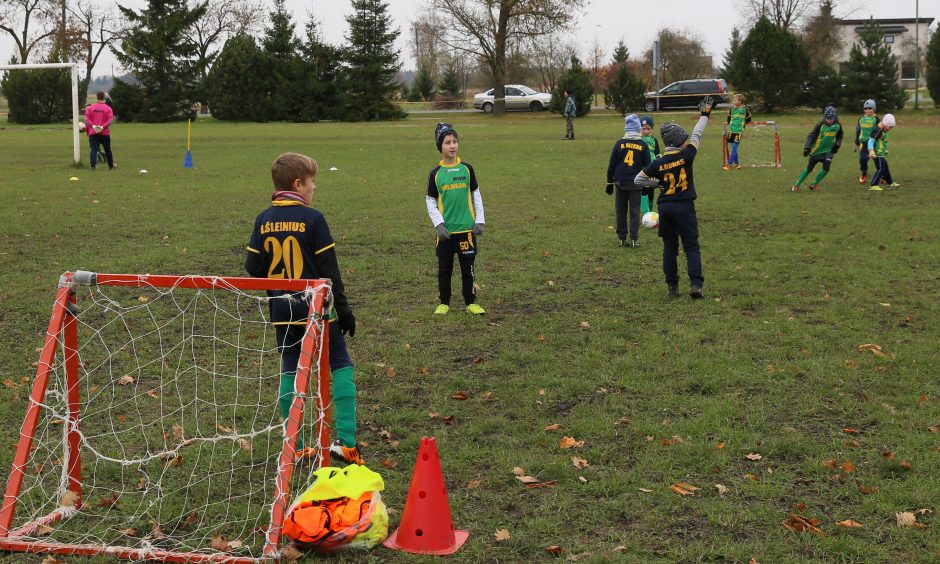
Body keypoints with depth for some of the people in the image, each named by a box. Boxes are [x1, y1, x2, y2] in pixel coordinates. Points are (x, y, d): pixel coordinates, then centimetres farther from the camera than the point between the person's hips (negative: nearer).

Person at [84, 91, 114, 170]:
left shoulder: (90, 107, 5)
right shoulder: (108, 108, 0)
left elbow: (87, 119, -4)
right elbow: (110, 120, -11)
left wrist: (93, 126, -14)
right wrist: (103, 127, -17)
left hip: (93, 132, 0)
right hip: (105, 133, 0)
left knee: (93, 149, -5)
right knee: (107, 150, 13)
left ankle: (92, 166, -20)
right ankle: (111, 166, 23)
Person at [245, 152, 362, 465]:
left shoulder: (264, 220, 2)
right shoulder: (312, 218, -12)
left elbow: (253, 267, 1)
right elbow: (329, 269, -11)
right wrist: (343, 309, -5)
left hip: (282, 309, 5)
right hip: (316, 306, -5)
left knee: (290, 372, 12)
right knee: (341, 365, 6)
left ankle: (294, 447, 14)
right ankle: (345, 440, -3)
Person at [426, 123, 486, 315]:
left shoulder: (466, 169, 1)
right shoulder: (436, 173, 0)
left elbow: (476, 196, 6)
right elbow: (430, 201, 3)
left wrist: (479, 221, 0)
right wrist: (439, 224, -8)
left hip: (467, 228, 0)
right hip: (445, 230, 0)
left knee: (468, 268, 6)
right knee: (444, 268, 8)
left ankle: (471, 302, 17)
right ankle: (444, 303, 20)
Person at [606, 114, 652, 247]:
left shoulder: (619, 143, -2)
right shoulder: (643, 145, -2)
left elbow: (612, 164, 1)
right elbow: (647, 165, 3)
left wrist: (610, 182, 9)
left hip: (620, 182, 1)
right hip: (636, 184, 0)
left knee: (620, 211, 8)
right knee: (635, 211, 4)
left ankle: (622, 238, 10)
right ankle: (634, 239, -1)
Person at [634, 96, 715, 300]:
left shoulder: (658, 162, -1)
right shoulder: (685, 156, -9)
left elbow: (638, 179, 4)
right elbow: (696, 135, 2)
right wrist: (705, 114, 13)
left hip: (665, 207, 3)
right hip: (684, 206, -3)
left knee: (669, 248, 10)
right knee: (692, 247, 1)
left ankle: (672, 287, 9)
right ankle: (695, 284, -11)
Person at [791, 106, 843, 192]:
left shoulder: (838, 126, -6)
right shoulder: (820, 125, -18)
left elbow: (839, 136, 14)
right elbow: (811, 136, -17)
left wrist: (837, 145, 2)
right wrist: (807, 147, -28)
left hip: (829, 150, 3)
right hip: (817, 150, -3)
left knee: (826, 168, -12)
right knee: (809, 168, 2)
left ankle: (814, 185, 5)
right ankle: (797, 185, 13)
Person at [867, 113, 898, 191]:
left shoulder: (883, 130, 13)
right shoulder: (878, 130, -19)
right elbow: (871, 140, -25)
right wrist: (871, 151, -36)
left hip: (882, 153, 11)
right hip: (878, 154, -10)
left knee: (885, 168, 22)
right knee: (881, 169, -14)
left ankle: (890, 183, 38)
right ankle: (874, 185, -16)